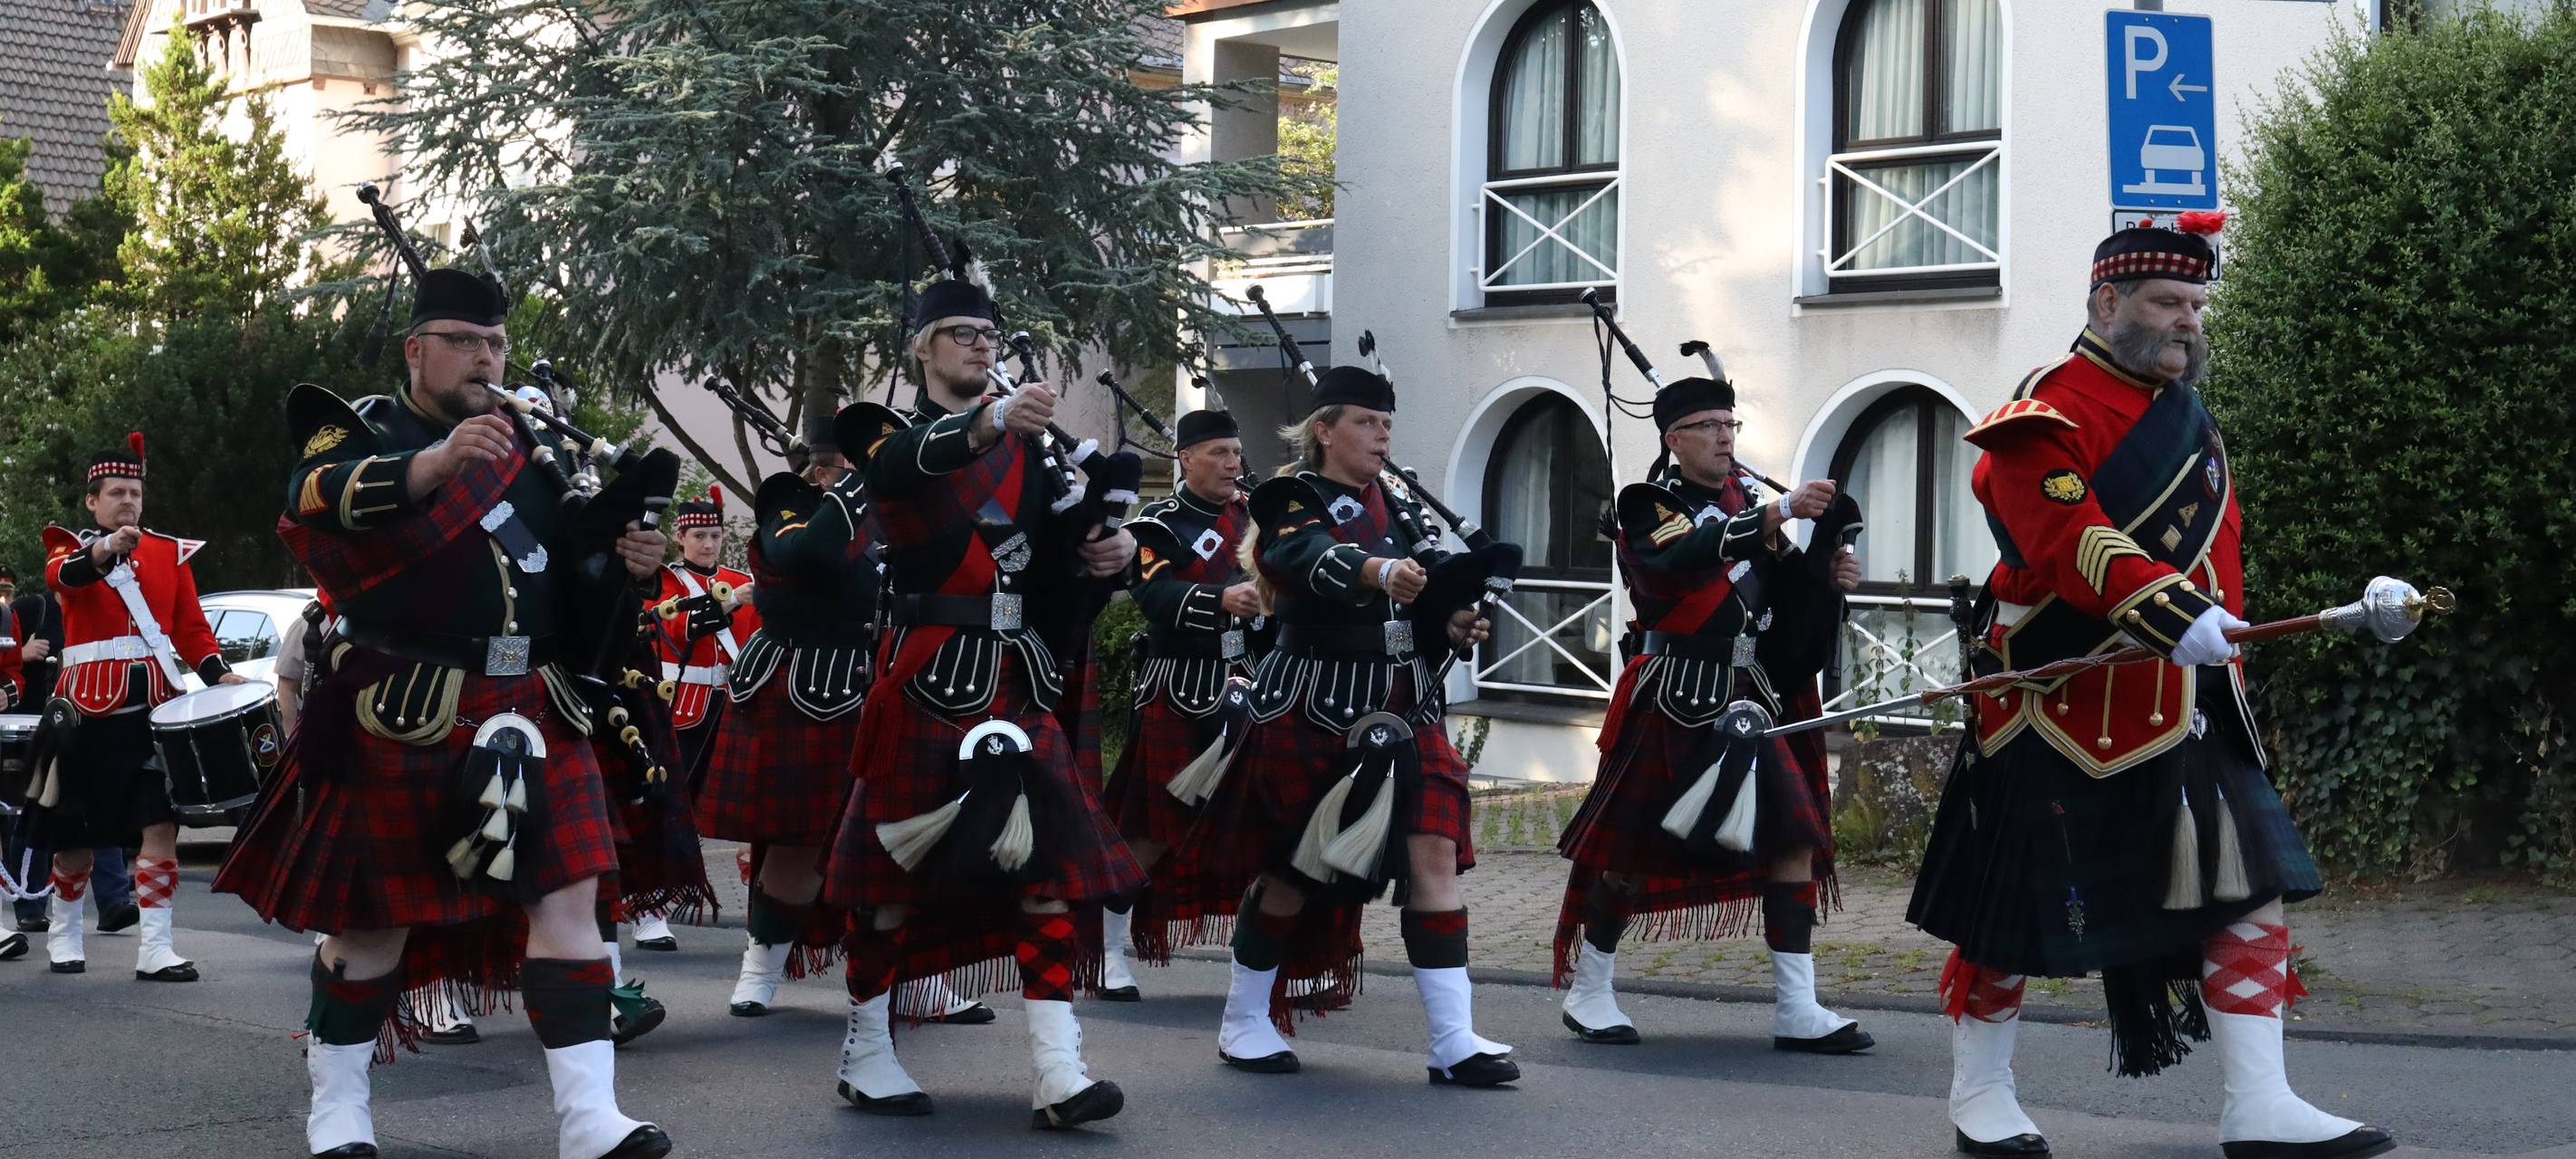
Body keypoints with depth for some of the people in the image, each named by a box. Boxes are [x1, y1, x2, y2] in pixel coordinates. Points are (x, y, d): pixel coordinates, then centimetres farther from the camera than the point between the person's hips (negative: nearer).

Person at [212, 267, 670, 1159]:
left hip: (535, 712, 5)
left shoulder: (530, 445, 16)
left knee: (567, 895, -4)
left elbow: (571, 563, 24)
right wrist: (434, 465, -39)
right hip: (407, 717, -4)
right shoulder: (361, 431, -1)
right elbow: (315, 498, -24)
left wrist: (626, 556, 1)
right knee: (377, 914, 5)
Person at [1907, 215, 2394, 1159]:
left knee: (2250, 876, -2)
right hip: (2057, 706, -7)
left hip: (2177, 707, 7)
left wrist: (2218, 641, 10)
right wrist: (2172, 610, -37)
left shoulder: (2192, 420, 17)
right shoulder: (2048, 416, -10)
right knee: (2017, 902, 3)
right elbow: (2069, 541, -26)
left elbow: (2216, 552, 21)